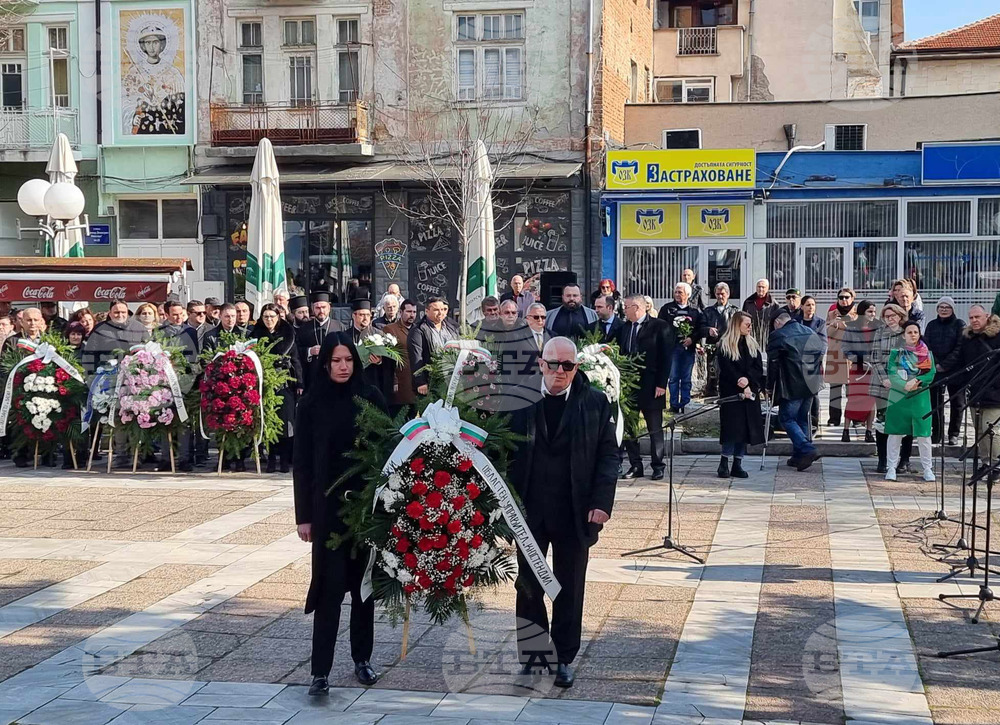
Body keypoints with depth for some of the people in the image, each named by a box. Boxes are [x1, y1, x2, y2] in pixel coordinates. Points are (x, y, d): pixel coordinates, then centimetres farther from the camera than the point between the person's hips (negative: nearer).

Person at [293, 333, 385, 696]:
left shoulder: (370, 398, 1)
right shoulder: (311, 404, 0)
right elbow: (302, 463, 1)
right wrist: (303, 515, -2)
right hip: (328, 505, -1)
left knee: (363, 580, 10)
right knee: (331, 583, -6)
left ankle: (362, 658, 23)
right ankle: (321, 670, -2)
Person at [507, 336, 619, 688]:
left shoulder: (595, 402, 0)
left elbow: (608, 454, 0)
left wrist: (602, 501, -8)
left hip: (575, 514, 0)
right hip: (528, 511, 0)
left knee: (569, 591, 9)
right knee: (526, 586, 7)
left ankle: (564, 658, 21)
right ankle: (533, 651, 22)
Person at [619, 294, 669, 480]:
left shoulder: (658, 326, -6)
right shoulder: (625, 327, 10)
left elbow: (665, 357, -8)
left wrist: (661, 384, -12)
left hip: (650, 385, -5)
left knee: (655, 429, 4)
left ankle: (657, 466, 13)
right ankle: (635, 466, 15)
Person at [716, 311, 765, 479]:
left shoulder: (752, 344, 13)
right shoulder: (724, 345, -1)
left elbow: (758, 368, 4)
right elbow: (727, 370, -8)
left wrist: (748, 380, -15)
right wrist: (742, 386, -15)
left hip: (751, 392, 4)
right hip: (731, 393, -4)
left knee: (746, 427, 1)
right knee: (732, 426, -10)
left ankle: (738, 464, 6)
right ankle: (724, 463, -3)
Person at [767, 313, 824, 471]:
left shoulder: (777, 335, -7)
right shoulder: (811, 333, 13)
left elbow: (772, 363, -7)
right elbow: (821, 355, 16)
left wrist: (770, 384, 2)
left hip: (791, 387, -7)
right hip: (811, 385, 7)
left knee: (787, 418, 1)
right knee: (802, 418, 15)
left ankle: (807, 450, -15)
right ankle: (799, 455, 17)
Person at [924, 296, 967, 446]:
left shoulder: (960, 325, 0)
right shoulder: (931, 325, 11)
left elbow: (960, 348, -7)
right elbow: (926, 346, 6)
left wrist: (944, 365, -14)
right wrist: (933, 364, -10)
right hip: (934, 370, 3)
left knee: (957, 403, 1)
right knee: (935, 403, 4)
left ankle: (953, 434, 9)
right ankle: (937, 434, 11)